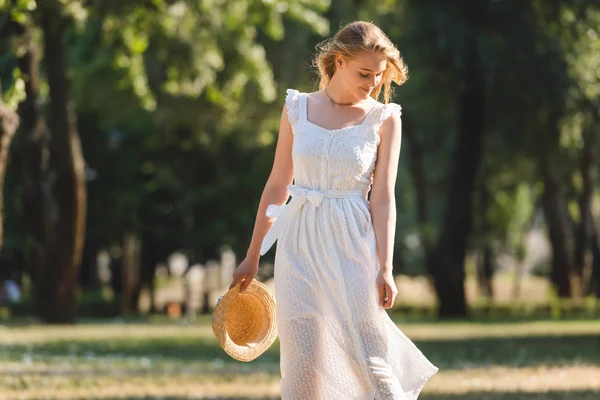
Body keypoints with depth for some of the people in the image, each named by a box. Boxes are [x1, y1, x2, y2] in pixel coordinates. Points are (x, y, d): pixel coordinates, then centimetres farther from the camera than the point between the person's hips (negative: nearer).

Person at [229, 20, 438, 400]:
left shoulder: (384, 119, 0)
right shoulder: (297, 108, 6)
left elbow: (383, 198, -3)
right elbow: (277, 186, 12)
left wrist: (385, 268, -13)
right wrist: (252, 258, 15)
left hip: (352, 245, -2)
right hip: (300, 244, 2)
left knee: (371, 361, -7)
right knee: (304, 361, -3)